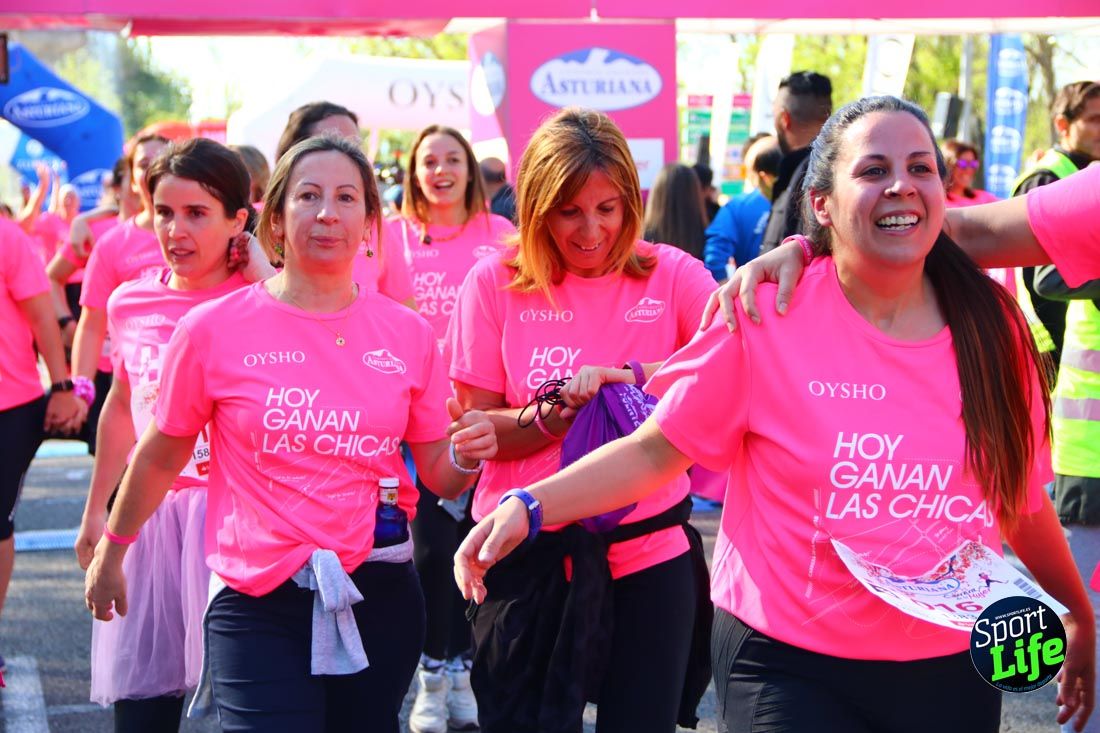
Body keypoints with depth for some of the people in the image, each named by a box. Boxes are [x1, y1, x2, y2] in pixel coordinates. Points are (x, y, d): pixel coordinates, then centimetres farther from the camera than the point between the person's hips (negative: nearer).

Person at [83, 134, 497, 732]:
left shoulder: (406, 333, 2)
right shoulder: (212, 329, -5)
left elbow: (437, 475, 10)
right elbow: (161, 458, 9)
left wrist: (466, 458, -12)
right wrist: (111, 552, 18)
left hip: (380, 594, 3)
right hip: (258, 604, -3)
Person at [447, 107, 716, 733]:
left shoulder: (671, 275, 0)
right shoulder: (496, 283, -1)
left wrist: (632, 375, -28)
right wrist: (561, 410, -20)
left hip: (648, 548, 0)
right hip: (528, 556, 0)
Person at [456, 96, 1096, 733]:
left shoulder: (990, 325, -1)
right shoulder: (768, 315, -11)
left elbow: (1020, 494, 11)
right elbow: (656, 449, -9)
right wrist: (530, 507, -21)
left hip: (952, 672, 4)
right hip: (791, 666, -3)